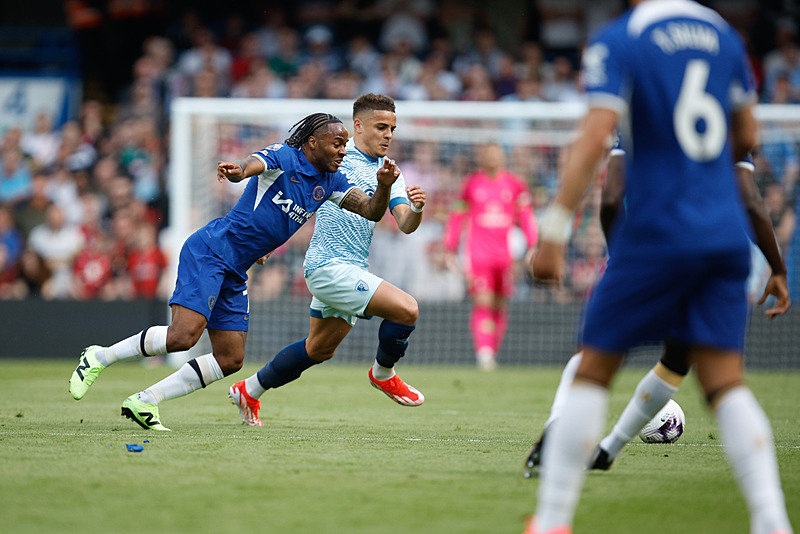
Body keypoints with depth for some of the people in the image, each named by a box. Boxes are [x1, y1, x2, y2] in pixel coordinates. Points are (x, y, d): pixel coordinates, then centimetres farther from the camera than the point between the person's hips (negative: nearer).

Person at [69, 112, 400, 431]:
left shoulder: (331, 182, 11)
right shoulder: (283, 157, -12)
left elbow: (371, 211, 11)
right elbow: (249, 166, -31)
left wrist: (384, 185, -10)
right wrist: (236, 170, -54)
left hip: (234, 273, 9)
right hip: (209, 252, -9)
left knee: (230, 360, 2)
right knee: (183, 336, -23)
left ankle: (143, 402, 7)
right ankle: (99, 357, -4)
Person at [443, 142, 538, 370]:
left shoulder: (514, 184, 7)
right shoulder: (471, 183, 5)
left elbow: (526, 215, 12)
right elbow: (458, 217, 10)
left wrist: (532, 246, 5)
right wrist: (451, 249, 8)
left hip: (505, 255, 2)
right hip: (478, 255, -2)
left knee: (500, 306, 5)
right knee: (483, 303, -16)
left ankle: (492, 354, 13)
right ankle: (483, 351, -22)